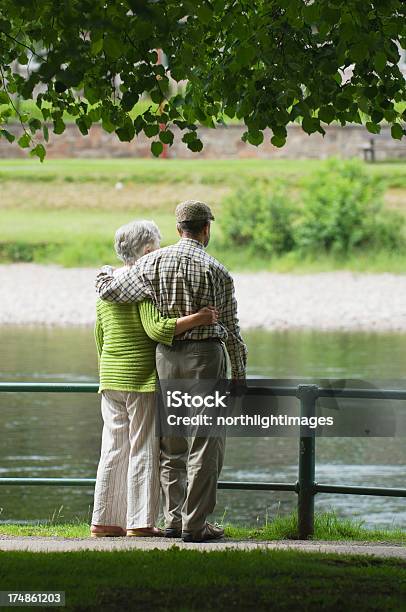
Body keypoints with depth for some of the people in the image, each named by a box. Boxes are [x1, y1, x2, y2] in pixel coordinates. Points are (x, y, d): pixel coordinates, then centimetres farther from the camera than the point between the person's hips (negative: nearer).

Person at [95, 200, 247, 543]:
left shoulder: (154, 262, 0)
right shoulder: (217, 272, -8)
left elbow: (109, 290, 4)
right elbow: (231, 328, -2)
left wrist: (106, 272, 27)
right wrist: (239, 374, 8)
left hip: (167, 356, 4)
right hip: (205, 353, -4)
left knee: (172, 444, 13)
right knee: (204, 444, 0)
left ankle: (174, 519, 13)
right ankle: (194, 524, -2)